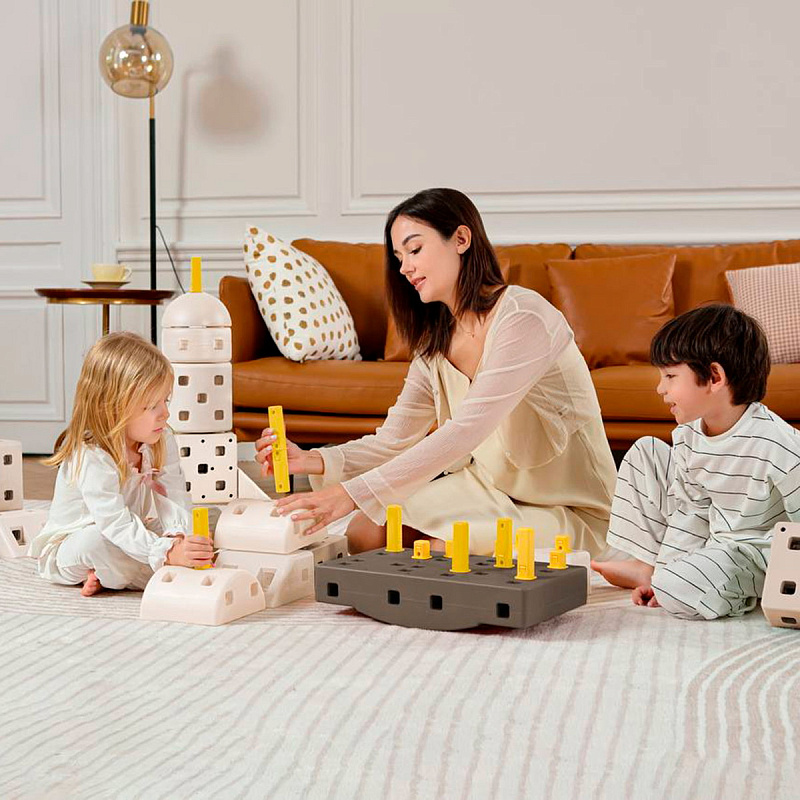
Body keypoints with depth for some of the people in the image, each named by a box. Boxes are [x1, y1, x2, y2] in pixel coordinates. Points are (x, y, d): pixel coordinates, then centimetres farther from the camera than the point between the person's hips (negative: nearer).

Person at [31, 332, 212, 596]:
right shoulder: (91, 458, -32)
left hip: (130, 534, 8)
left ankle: (105, 575, -12)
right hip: (67, 549, -7)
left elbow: (177, 497, -16)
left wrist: (178, 537, -37)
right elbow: (116, 524, -39)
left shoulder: (162, 441, -10)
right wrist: (167, 553, -50)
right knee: (96, 541, -38)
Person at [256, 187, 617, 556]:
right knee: (364, 531, -8)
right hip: (492, 493, 7)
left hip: (570, 511, -7)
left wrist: (353, 493, -36)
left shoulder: (523, 317, -22)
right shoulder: (435, 342, 5)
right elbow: (392, 442, 3)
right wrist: (311, 461, -17)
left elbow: (465, 431, -31)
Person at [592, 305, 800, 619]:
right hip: (714, 539, 8)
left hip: (762, 549, -8)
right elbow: (690, 513, 5)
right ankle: (649, 565, 16)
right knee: (645, 452, 10)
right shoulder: (686, 437, -4)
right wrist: (662, 570, -1)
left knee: (678, 588, -35)